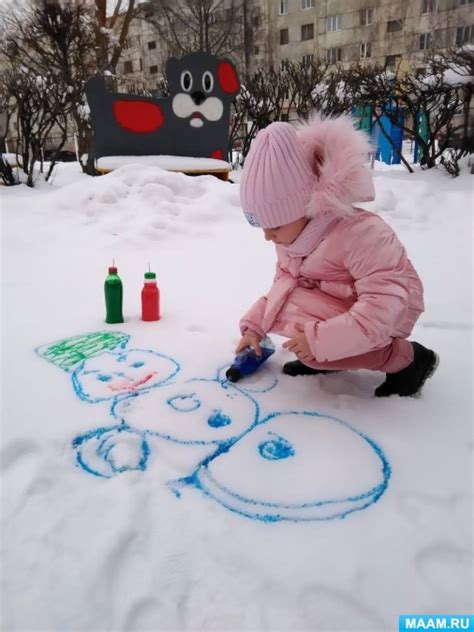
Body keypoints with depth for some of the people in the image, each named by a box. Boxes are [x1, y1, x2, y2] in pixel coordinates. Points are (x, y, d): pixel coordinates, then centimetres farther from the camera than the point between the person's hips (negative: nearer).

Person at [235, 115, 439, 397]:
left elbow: (384, 305, -37)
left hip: (388, 313, -7)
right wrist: (254, 325, -3)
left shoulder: (360, 234, -33)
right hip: (333, 304, 8)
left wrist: (320, 339, -39)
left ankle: (405, 358, -10)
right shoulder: (292, 234, -6)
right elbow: (285, 281, 7)